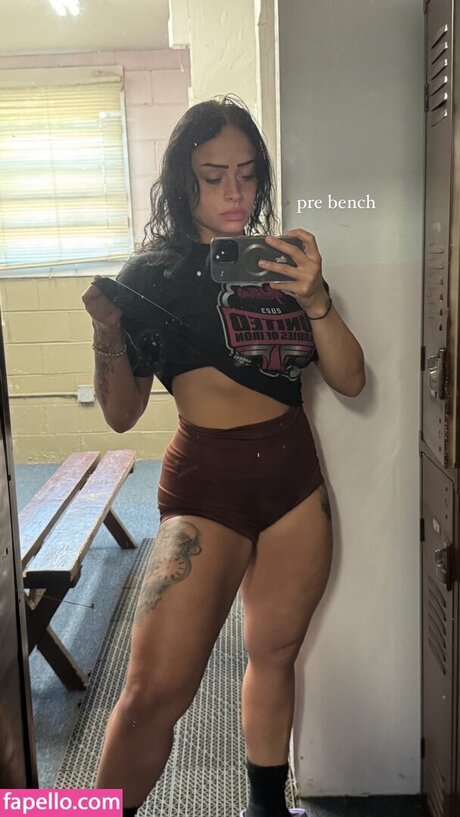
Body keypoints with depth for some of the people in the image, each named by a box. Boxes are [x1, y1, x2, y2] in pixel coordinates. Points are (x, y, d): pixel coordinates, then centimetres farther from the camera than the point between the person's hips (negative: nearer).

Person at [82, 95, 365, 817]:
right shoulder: (156, 273, -3)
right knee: (154, 693, -14)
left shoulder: (281, 261, 9)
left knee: (275, 652, 16)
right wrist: (108, 331, -21)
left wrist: (315, 299, -14)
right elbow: (123, 414, -4)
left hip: (296, 474, 5)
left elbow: (350, 380, 2)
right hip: (207, 483, -4)